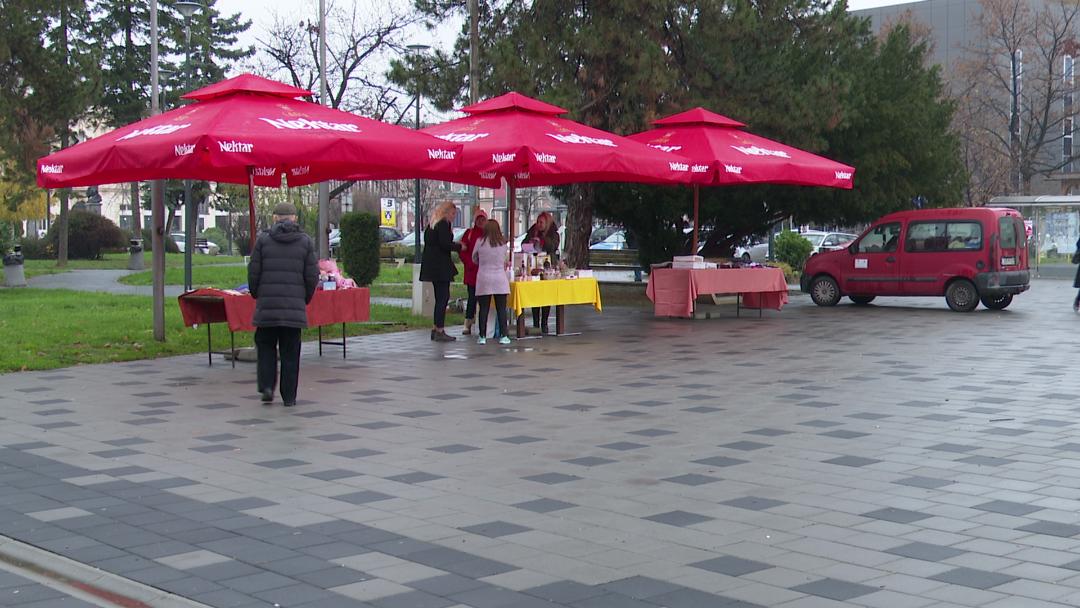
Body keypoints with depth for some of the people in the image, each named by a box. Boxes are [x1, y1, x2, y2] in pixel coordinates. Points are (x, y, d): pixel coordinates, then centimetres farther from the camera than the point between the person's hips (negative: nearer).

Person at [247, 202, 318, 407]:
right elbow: (312, 275, 1)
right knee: (290, 351, 6)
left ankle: (267, 386, 0)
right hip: (295, 305, 0)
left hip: (267, 304, 0)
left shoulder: (263, 240, 2)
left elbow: (253, 273, 1)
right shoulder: (305, 241, 4)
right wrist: (306, 298, 16)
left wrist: (256, 295, 17)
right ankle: (289, 396, 7)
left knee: (266, 346, 15)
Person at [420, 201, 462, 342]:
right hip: (440, 266, -10)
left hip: (431, 265, 10)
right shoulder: (443, 225, -11)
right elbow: (445, 244, -20)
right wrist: (459, 247, -4)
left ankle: (436, 329, 16)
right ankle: (439, 331, -7)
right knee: (443, 297, -7)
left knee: (440, 297, 14)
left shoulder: (431, 225, 18)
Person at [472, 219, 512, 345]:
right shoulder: (503, 243, -1)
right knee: (501, 309, 5)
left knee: (484, 309, 4)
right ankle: (503, 336, 4)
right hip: (500, 278, 0)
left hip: (483, 279, 0)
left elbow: (474, 259, 11)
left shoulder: (480, 242, -3)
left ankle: (482, 336, 5)